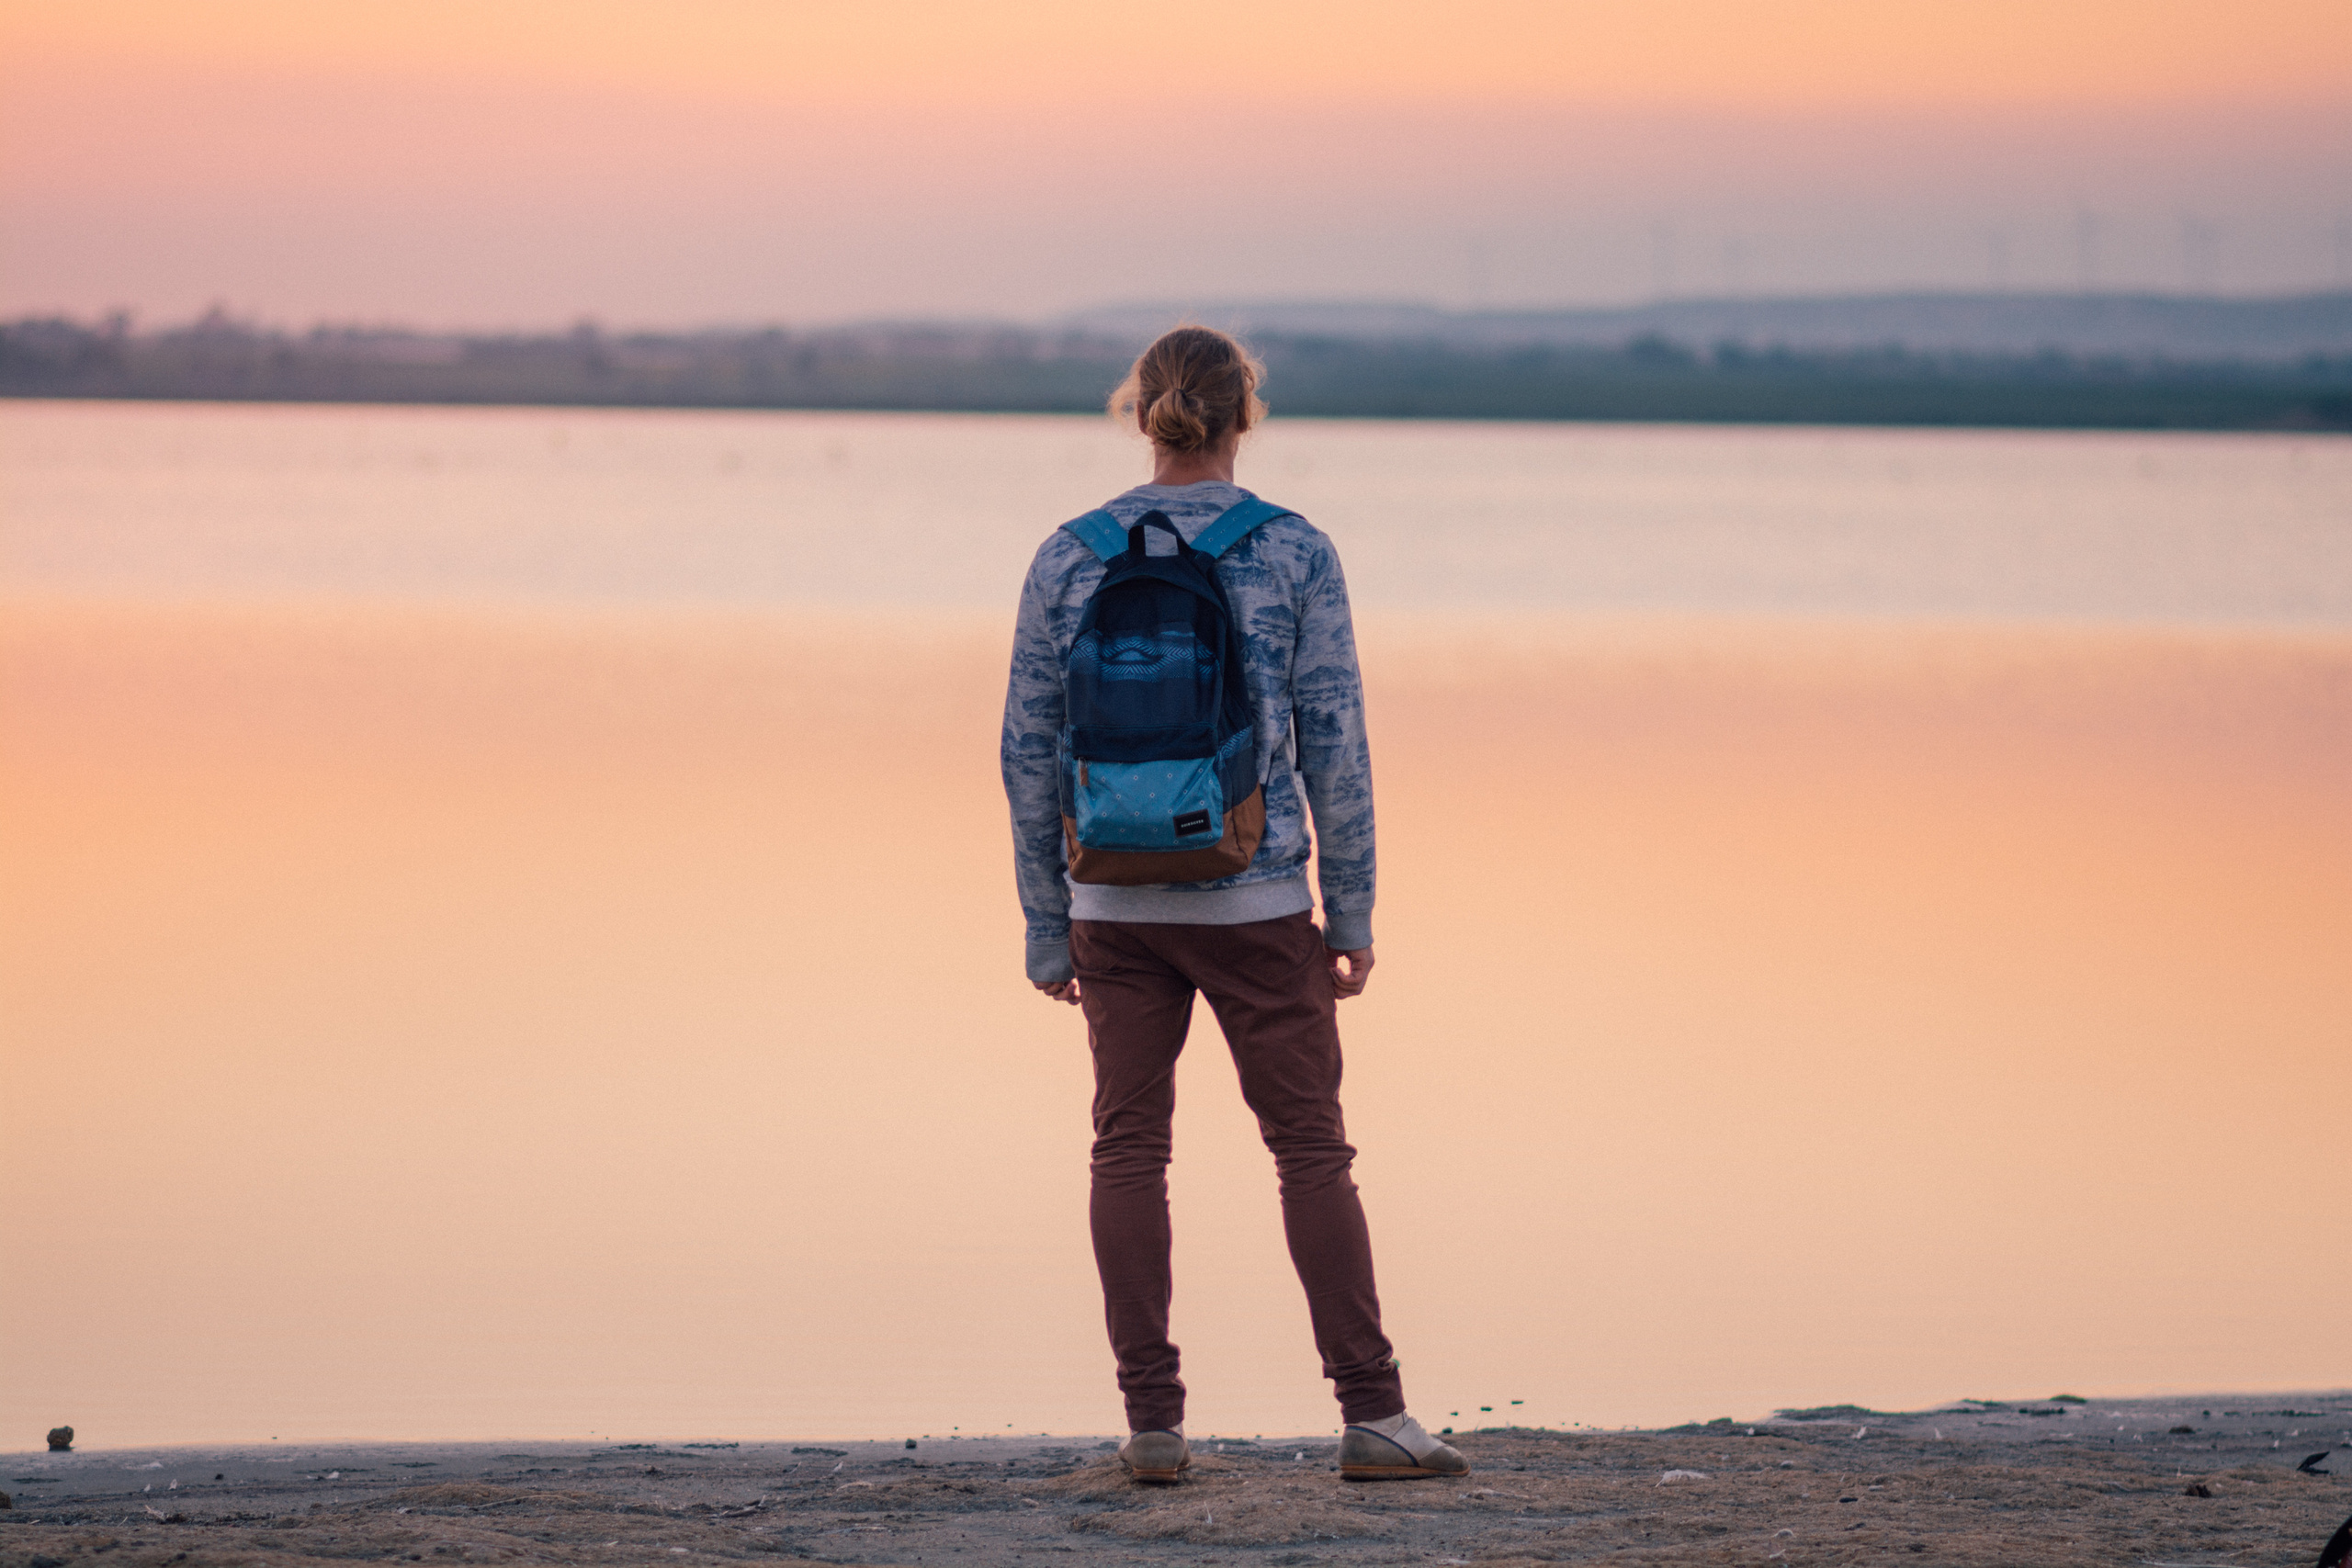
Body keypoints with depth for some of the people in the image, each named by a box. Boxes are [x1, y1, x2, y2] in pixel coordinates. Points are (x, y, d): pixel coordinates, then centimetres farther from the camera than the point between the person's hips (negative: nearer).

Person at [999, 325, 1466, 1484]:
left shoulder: (1068, 559, 0)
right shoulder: (1295, 553, -5)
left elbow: (1030, 750, 2)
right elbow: (1334, 744, -5)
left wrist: (1047, 928, 9)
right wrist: (1352, 915, 3)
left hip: (1118, 904, 2)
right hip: (1254, 901, -2)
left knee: (1130, 1150, 7)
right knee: (1312, 1150, 4)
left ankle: (1152, 1421, 4)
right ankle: (1371, 1417, 3)